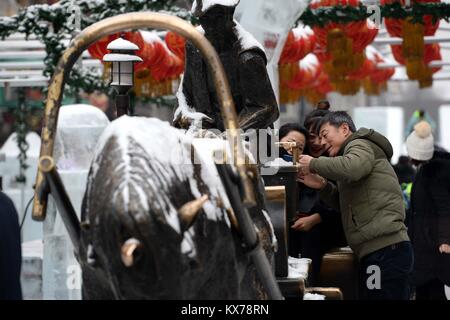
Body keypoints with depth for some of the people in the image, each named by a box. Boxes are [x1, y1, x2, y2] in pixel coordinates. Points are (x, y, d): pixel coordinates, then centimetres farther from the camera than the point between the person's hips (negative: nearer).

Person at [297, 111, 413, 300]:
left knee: (380, 297, -13)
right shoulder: (353, 149, 30)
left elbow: (351, 168, -25)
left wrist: (313, 164, -11)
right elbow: (344, 204, 30)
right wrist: (322, 186, 13)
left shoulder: (361, 145, 0)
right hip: (377, 250, 10)